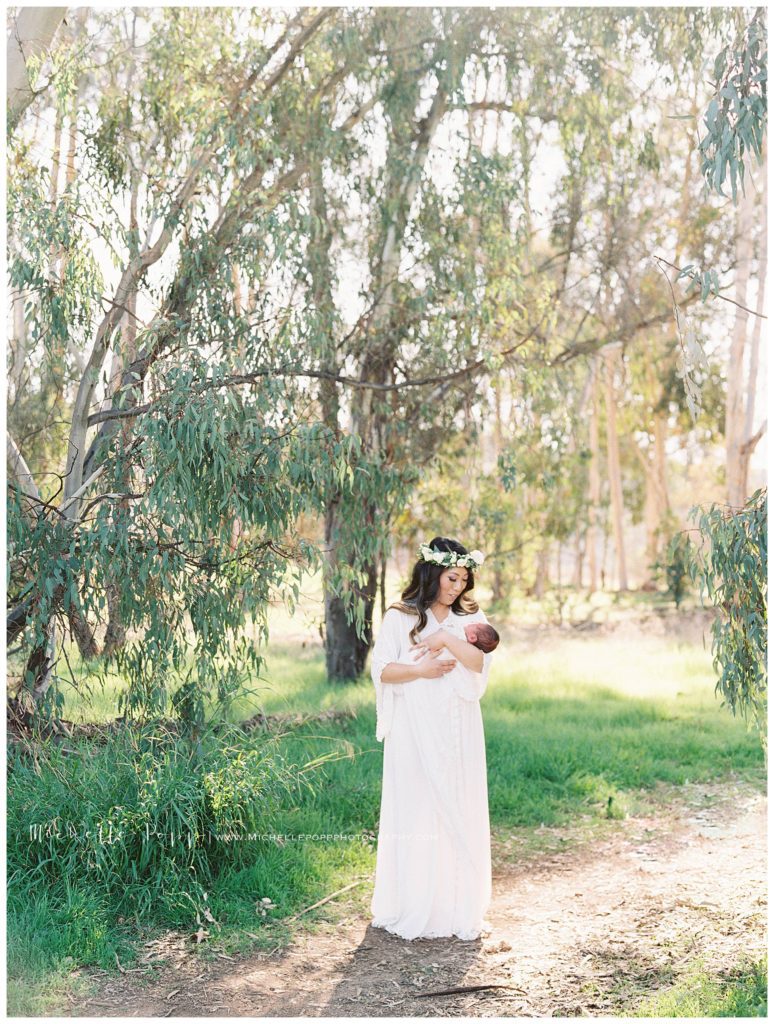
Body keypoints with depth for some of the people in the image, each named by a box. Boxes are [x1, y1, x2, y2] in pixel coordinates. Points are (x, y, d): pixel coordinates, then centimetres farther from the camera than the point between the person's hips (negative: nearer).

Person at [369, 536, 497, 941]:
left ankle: (457, 908, 12)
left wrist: (448, 640, -17)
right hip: (415, 732, -3)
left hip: (458, 733, 3)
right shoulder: (400, 618, 2)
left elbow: (481, 663, -5)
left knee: (459, 815, 4)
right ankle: (412, 909, 7)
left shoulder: (470, 618, 10)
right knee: (415, 813, -1)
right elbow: (381, 669, -3)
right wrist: (421, 670, -14)